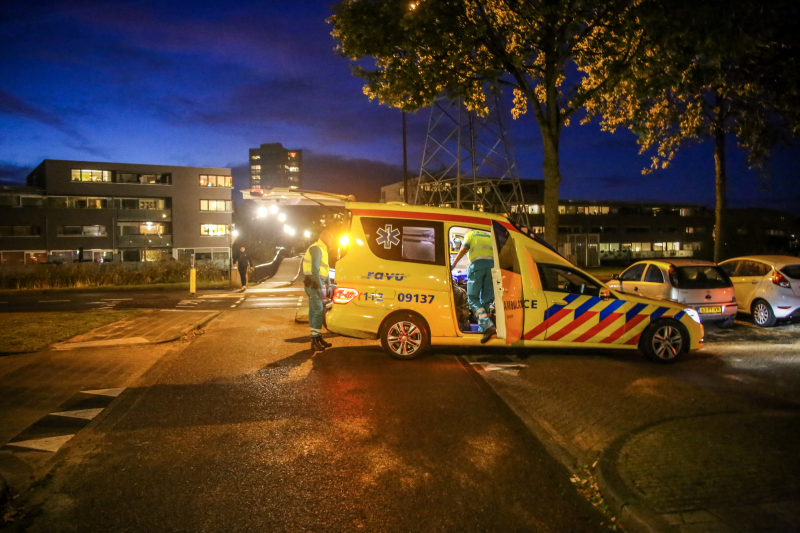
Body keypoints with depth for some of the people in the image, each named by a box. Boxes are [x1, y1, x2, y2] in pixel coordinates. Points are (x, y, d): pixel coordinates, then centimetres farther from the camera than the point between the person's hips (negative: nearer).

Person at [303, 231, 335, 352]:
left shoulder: (322, 250, 20)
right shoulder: (316, 248, -12)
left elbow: (325, 270, 24)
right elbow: (315, 269, -22)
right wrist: (320, 286, -23)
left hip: (318, 283, 10)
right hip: (313, 283, -10)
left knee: (314, 311, 13)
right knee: (318, 311, -11)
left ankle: (317, 338, 18)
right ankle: (314, 342, -10)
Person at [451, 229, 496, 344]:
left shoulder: (470, 234, 18)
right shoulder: (490, 235, 29)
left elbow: (463, 249, 1)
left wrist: (453, 264, 0)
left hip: (477, 264, -4)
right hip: (492, 264, 4)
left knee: (472, 298, -3)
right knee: (486, 299, 9)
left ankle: (488, 326, -22)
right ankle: (482, 328, 3)